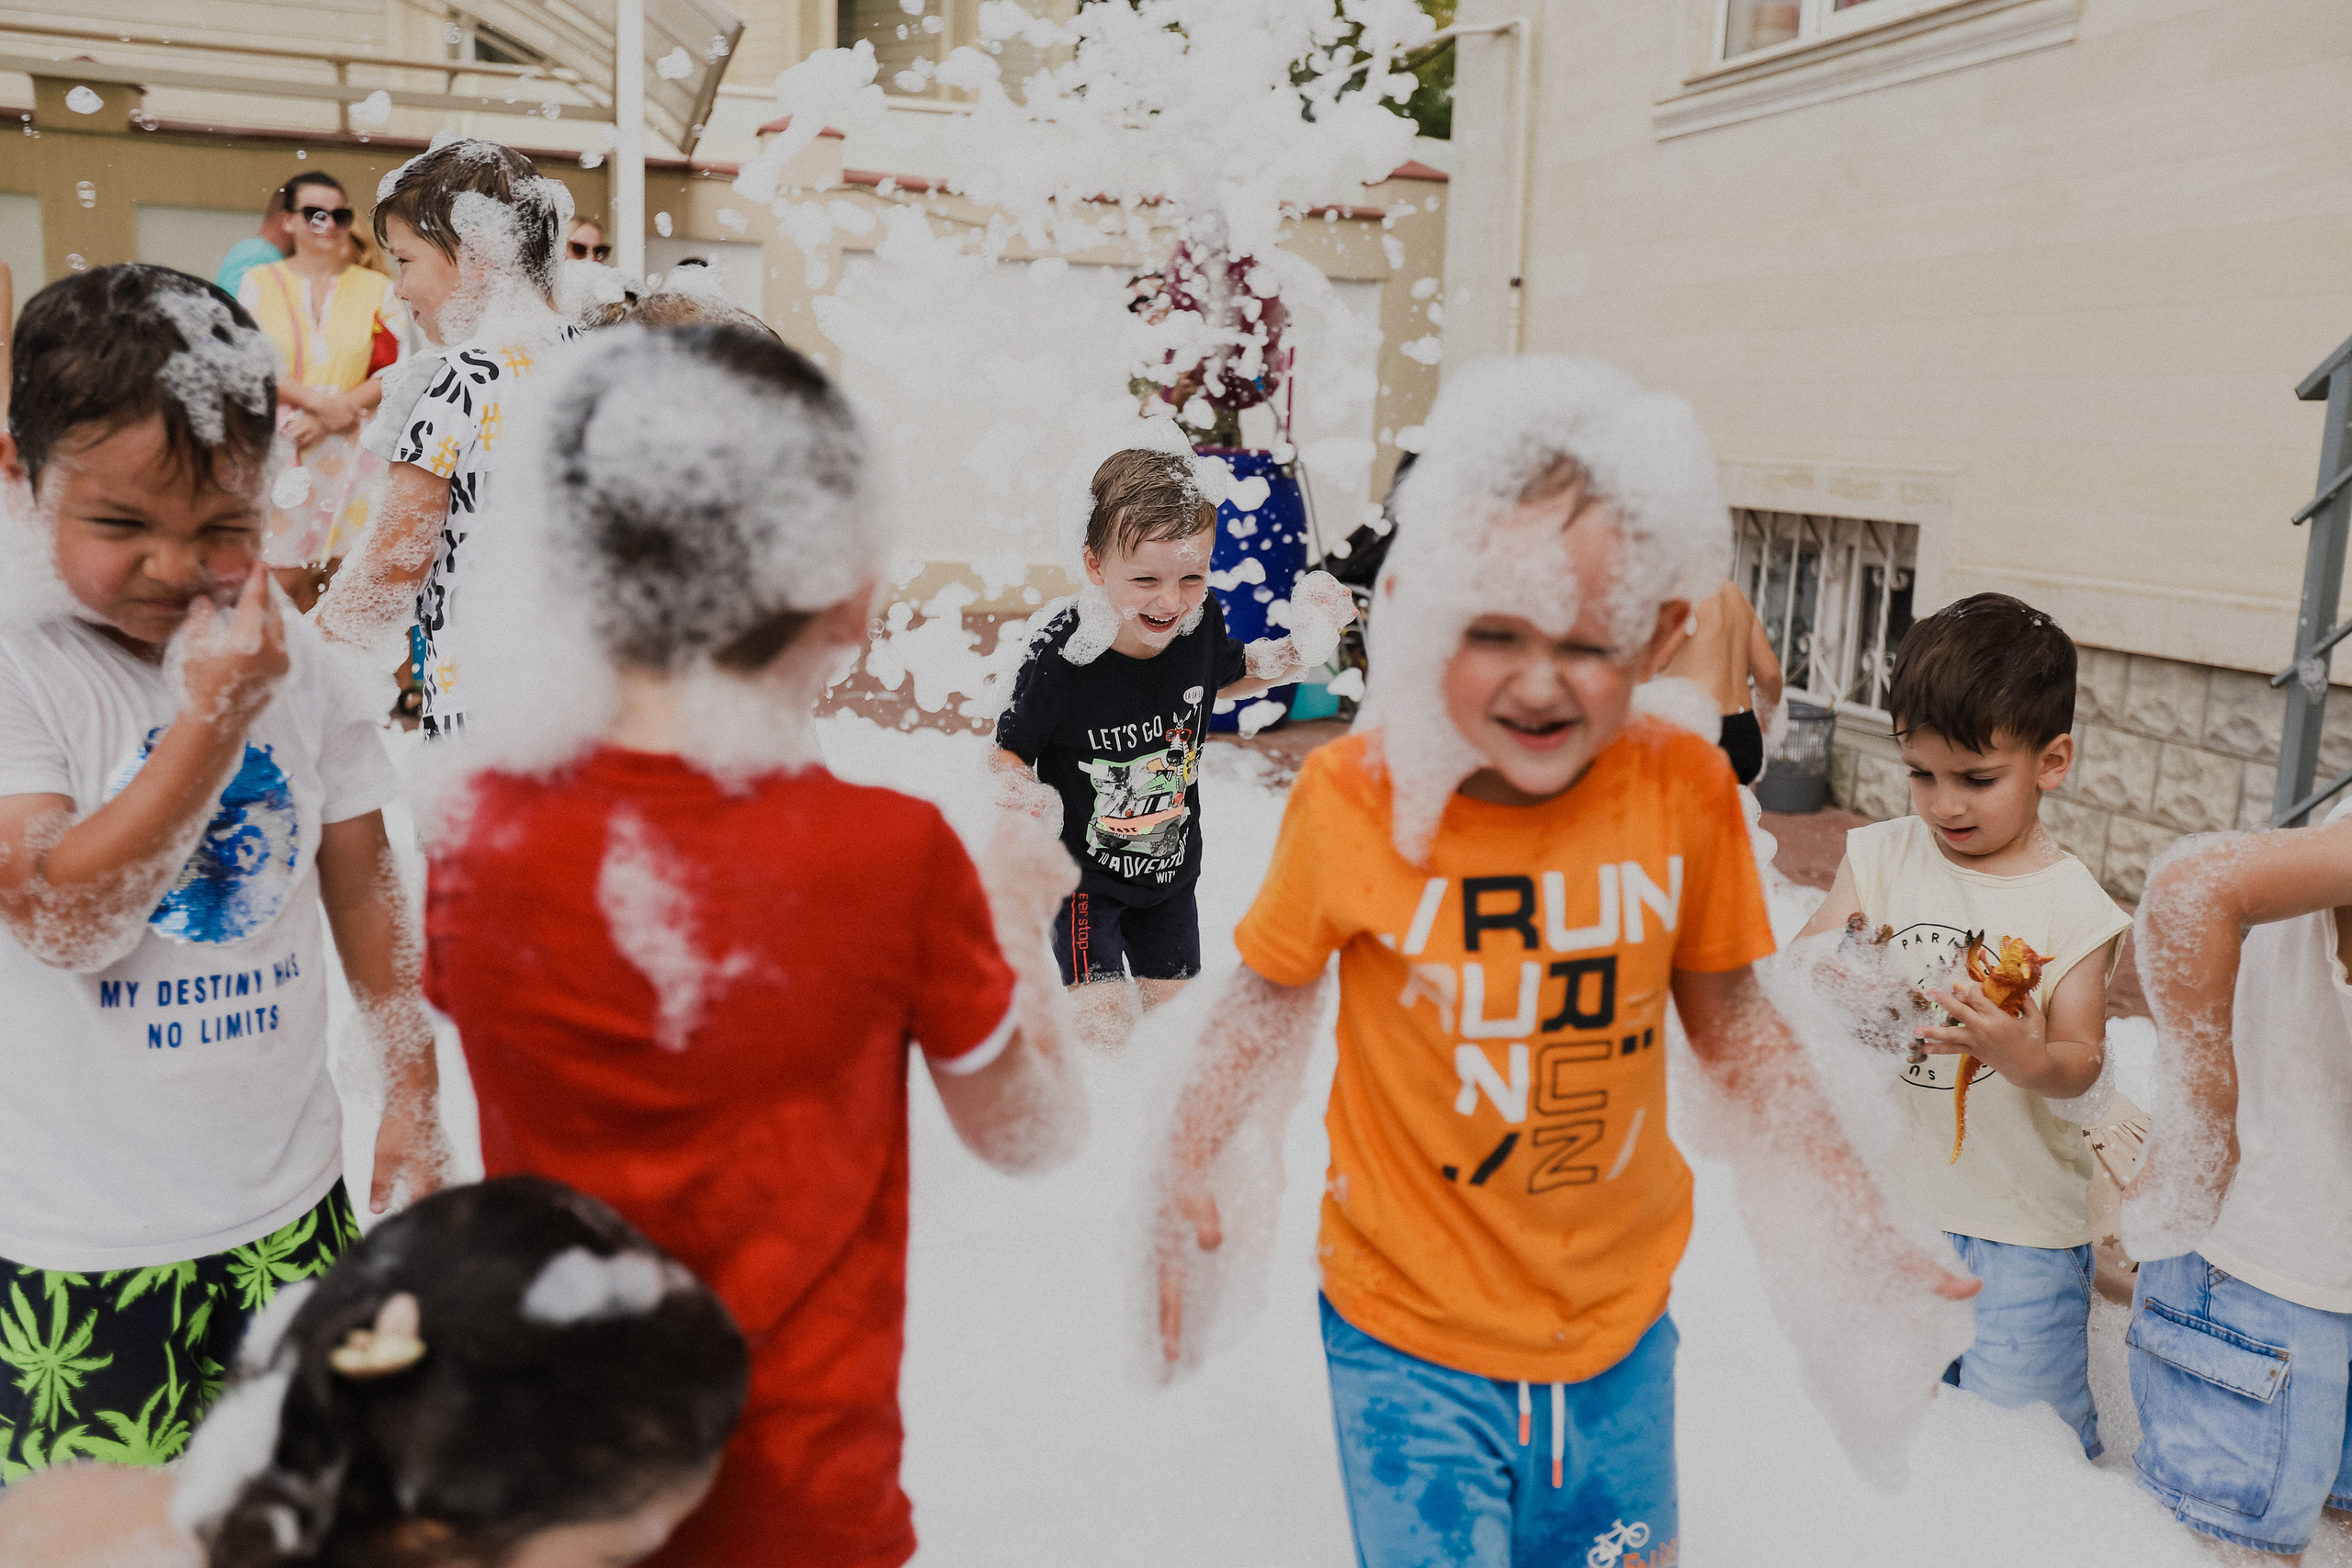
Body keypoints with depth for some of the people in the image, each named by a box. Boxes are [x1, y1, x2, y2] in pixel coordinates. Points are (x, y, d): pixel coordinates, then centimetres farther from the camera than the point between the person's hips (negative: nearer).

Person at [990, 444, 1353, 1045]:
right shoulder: (1061, 654, -29)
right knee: (1107, 1023, -8)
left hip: (1171, 867, 5)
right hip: (1084, 872, -5)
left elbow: (1227, 677, 10)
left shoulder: (1201, 622, -15)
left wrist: (1304, 648, -4)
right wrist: (1021, 796, -38)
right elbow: (1009, 753, -16)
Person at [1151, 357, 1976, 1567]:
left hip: (1618, 1326, 3)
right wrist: (1185, 1174, -6)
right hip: (1411, 1336, -2)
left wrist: (1859, 1219, 5)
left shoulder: (1687, 791, -12)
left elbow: (1729, 1018, 3)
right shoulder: (1352, 798, -18)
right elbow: (1272, 991, 0)